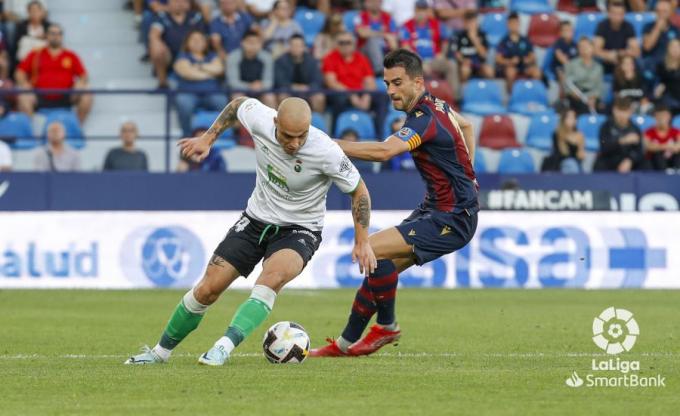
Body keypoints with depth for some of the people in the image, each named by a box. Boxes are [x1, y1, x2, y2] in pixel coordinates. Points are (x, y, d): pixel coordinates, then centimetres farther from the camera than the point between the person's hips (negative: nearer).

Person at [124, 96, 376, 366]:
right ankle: (161, 351, 18)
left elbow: (359, 191, -11)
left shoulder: (326, 152, -27)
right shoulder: (259, 118, -19)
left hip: (299, 230, -3)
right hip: (256, 220, 3)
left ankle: (225, 346, -38)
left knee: (272, 279, -36)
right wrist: (207, 139, 6)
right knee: (207, 289, -1)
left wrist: (362, 242, -9)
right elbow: (237, 104, 7)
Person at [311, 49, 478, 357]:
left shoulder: (425, 119, -22)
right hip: (435, 209, 10)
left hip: (452, 219, -10)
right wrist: (465, 175, 24)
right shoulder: (434, 105, 8)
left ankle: (387, 326, -1)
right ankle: (347, 343, 14)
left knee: (373, 250, -20)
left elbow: (384, 151, -39)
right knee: (378, 267, 7)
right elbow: (466, 126, 30)